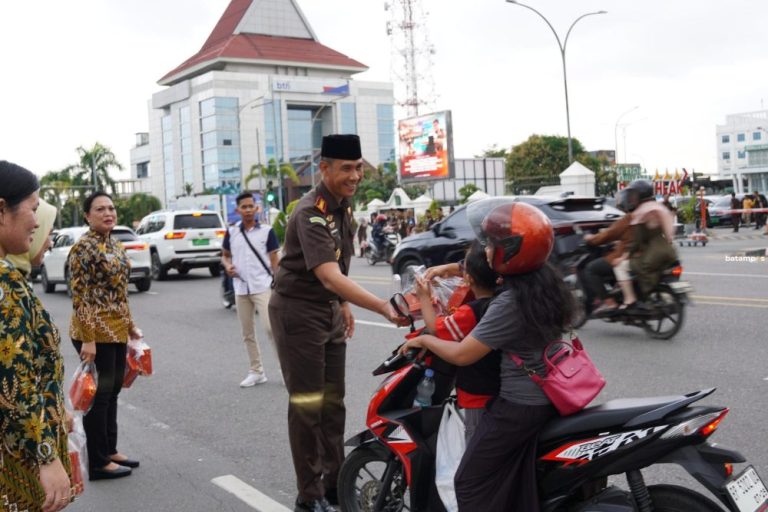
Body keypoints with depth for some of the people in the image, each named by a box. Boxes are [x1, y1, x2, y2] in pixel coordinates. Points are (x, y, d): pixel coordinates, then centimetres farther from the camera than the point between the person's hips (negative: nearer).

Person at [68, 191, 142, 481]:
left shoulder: (115, 245, 12)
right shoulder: (84, 248, -14)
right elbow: (79, 297, -18)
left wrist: (130, 326, 19)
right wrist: (87, 339, -22)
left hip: (117, 330, 8)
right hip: (95, 332, -8)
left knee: (112, 392, 15)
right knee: (99, 395, 0)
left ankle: (110, 451, 27)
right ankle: (98, 462, 10)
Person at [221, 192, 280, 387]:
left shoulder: (266, 231, -2)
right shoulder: (231, 232, 6)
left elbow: (275, 261, -1)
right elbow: (225, 255, 18)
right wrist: (227, 266, -5)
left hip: (262, 287, -4)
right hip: (241, 289, 4)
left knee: (270, 327, -15)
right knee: (247, 334, 10)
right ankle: (256, 371, 21)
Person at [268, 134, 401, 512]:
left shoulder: (343, 204, 4)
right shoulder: (311, 213, -25)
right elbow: (330, 277, -38)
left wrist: (343, 304, 17)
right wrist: (383, 307, -47)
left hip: (329, 310, 8)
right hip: (298, 311, -8)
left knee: (333, 402, 13)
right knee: (307, 406, -3)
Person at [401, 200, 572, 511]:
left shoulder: (508, 304, -26)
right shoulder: (547, 282, -1)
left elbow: (461, 355, -21)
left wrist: (423, 340, -4)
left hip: (517, 406, -9)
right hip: (546, 397, 9)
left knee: (472, 484, 3)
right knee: (517, 484, 21)